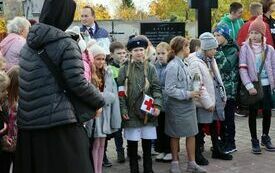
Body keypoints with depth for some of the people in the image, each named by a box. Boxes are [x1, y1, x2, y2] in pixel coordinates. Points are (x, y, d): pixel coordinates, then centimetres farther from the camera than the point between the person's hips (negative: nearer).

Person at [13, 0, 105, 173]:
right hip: (58, 123, -7)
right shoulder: (66, 44, -11)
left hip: (27, 122, 7)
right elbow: (78, 83, -14)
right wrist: (99, 101, 1)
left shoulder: (29, 43, 10)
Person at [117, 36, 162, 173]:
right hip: (131, 112, -1)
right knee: (132, 143, 5)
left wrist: (157, 105, -9)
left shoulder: (150, 68, 6)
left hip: (147, 111, 1)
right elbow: (121, 91, -1)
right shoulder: (124, 69, 1)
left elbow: (156, 88, 3)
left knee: (147, 143, 9)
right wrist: (123, 110, -8)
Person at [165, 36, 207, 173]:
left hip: (188, 105, 7)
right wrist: (188, 94, -18)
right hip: (177, 106, -7)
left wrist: (194, 91, 2)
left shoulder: (183, 64, 7)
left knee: (191, 134, 9)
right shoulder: (173, 66, -17)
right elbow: (169, 89, -20)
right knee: (175, 135, 9)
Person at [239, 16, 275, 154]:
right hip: (252, 85, -2)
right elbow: (242, 69, -10)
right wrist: (249, 86, -18)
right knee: (253, 113, 5)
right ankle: (254, 141, 19)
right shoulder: (245, 48, -3)